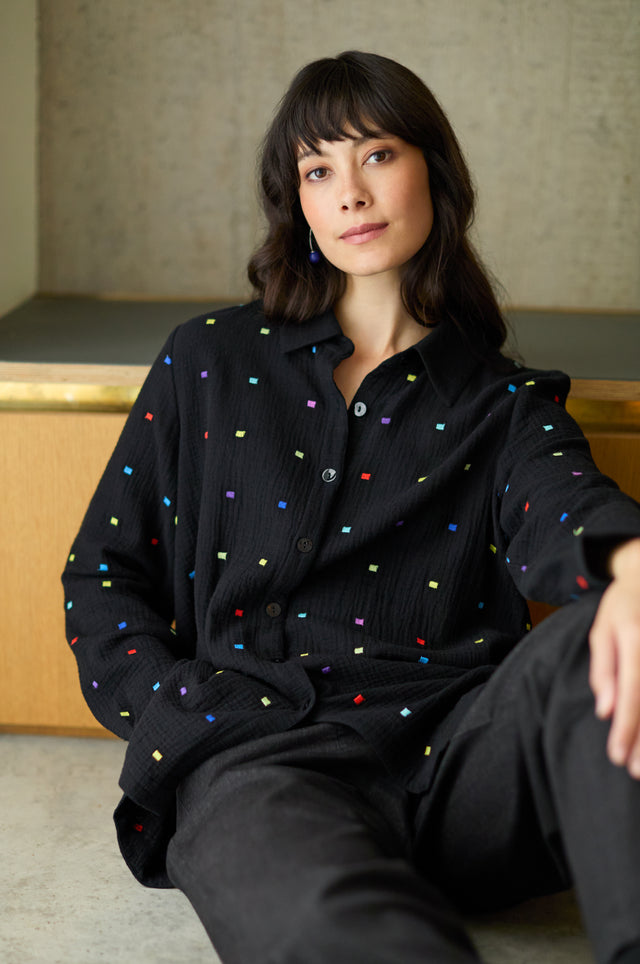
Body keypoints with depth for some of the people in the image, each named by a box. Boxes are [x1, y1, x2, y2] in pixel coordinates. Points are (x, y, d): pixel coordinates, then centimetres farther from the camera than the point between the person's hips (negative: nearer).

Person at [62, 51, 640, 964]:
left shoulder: (502, 401, 16)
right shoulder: (210, 363, 16)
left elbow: (564, 509, -8)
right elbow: (102, 574, 18)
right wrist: (197, 713, -1)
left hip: (456, 750, 3)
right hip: (261, 752, -2)